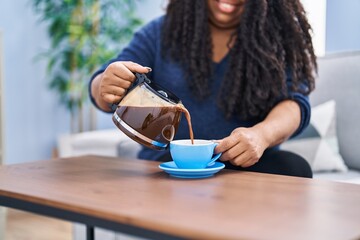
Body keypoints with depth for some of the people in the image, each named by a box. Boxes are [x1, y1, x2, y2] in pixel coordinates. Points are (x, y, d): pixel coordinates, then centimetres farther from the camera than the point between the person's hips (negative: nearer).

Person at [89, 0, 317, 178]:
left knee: (294, 167, -28)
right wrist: (106, 87, -22)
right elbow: (102, 87, 5)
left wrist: (261, 135, -30)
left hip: (246, 163, 1)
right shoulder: (160, 33, 9)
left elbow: (294, 101, -5)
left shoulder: (276, 39, 5)